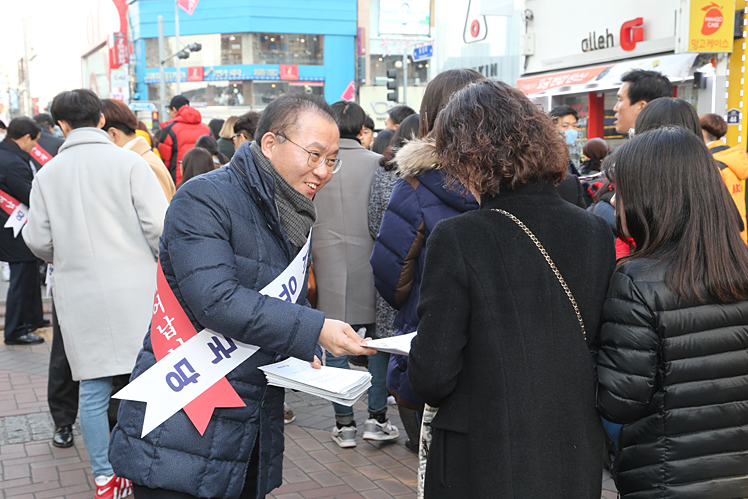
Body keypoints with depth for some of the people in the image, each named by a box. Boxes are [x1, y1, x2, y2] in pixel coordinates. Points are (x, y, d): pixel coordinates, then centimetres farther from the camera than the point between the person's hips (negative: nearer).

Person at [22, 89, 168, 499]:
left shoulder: (47, 174, 5)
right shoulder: (129, 163, -4)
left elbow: (38, 241, 6)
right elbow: (158, 226, -9)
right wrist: (162, 264, 10)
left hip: (78, 296, 2)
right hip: (132, 290, -2)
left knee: (93, 389, 8)